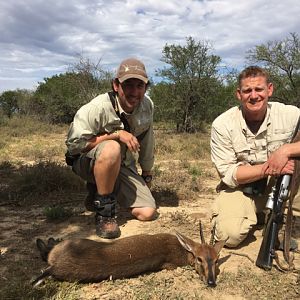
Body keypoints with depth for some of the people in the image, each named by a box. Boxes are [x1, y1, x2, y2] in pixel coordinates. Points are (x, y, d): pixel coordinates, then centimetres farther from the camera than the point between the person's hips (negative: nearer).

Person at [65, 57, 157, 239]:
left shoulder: (148, 105, -6)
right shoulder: (98, 107, -26)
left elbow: (147, 142, 6)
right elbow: (73, 144, -27)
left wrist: (147, 174, 14)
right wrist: (116, 134, -30)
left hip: (122, 166, 6)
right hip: (87, 162, -5)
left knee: (148, 213, -8)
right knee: (112, 149, -40)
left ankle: (99, 191, 17)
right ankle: (104, 210, -18)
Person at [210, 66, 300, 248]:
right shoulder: (222, 125, -16)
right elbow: (228, 174, -16)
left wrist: (285, 150, -35)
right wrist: (268, 168, -28)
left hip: (275, 187, 3)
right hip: (239, 188, -2)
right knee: (230, 235, -25)